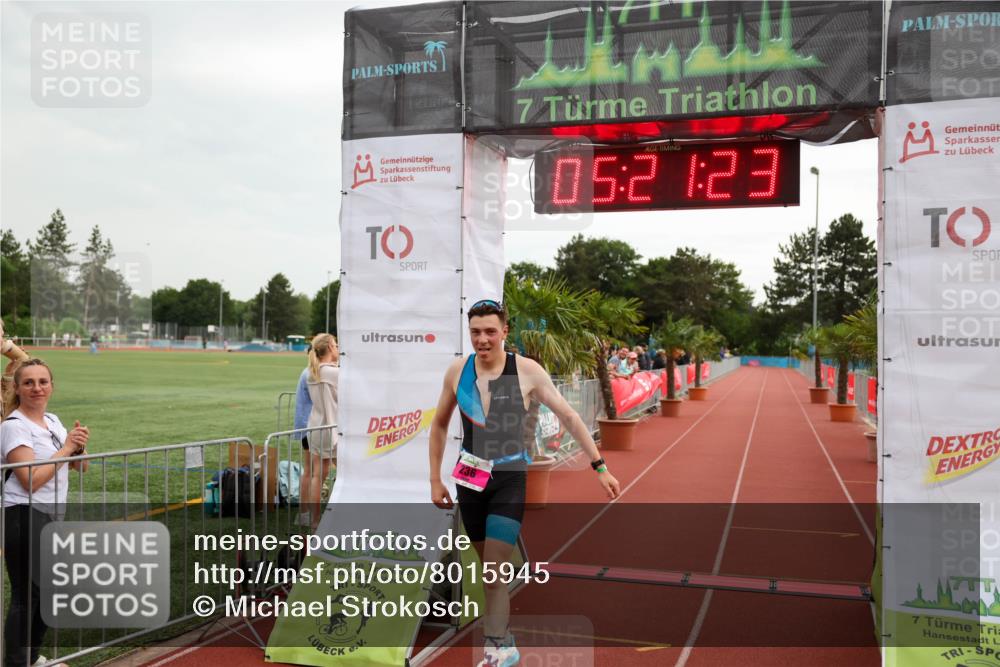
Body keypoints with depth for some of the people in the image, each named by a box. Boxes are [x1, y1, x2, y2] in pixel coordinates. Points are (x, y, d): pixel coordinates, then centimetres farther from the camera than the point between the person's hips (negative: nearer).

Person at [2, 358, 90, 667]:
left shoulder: (53, 421, 10)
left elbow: (80, 467, 13)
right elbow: (31, 480, -20)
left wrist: (79, 447, -7)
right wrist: (66, 447, -15)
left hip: (51, 516, 8)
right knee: (26, 596, -3)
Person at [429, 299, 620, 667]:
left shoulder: (527, 371, -12)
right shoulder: (457, 370, -4)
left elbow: (569, 417, -5)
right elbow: (439, 425, 9)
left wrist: (600, 468, -5)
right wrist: (435, 479, 7)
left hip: (511, 480, -3)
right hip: (470, 480, 3)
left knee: (495, 571, -8)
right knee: (489, 567, 14)